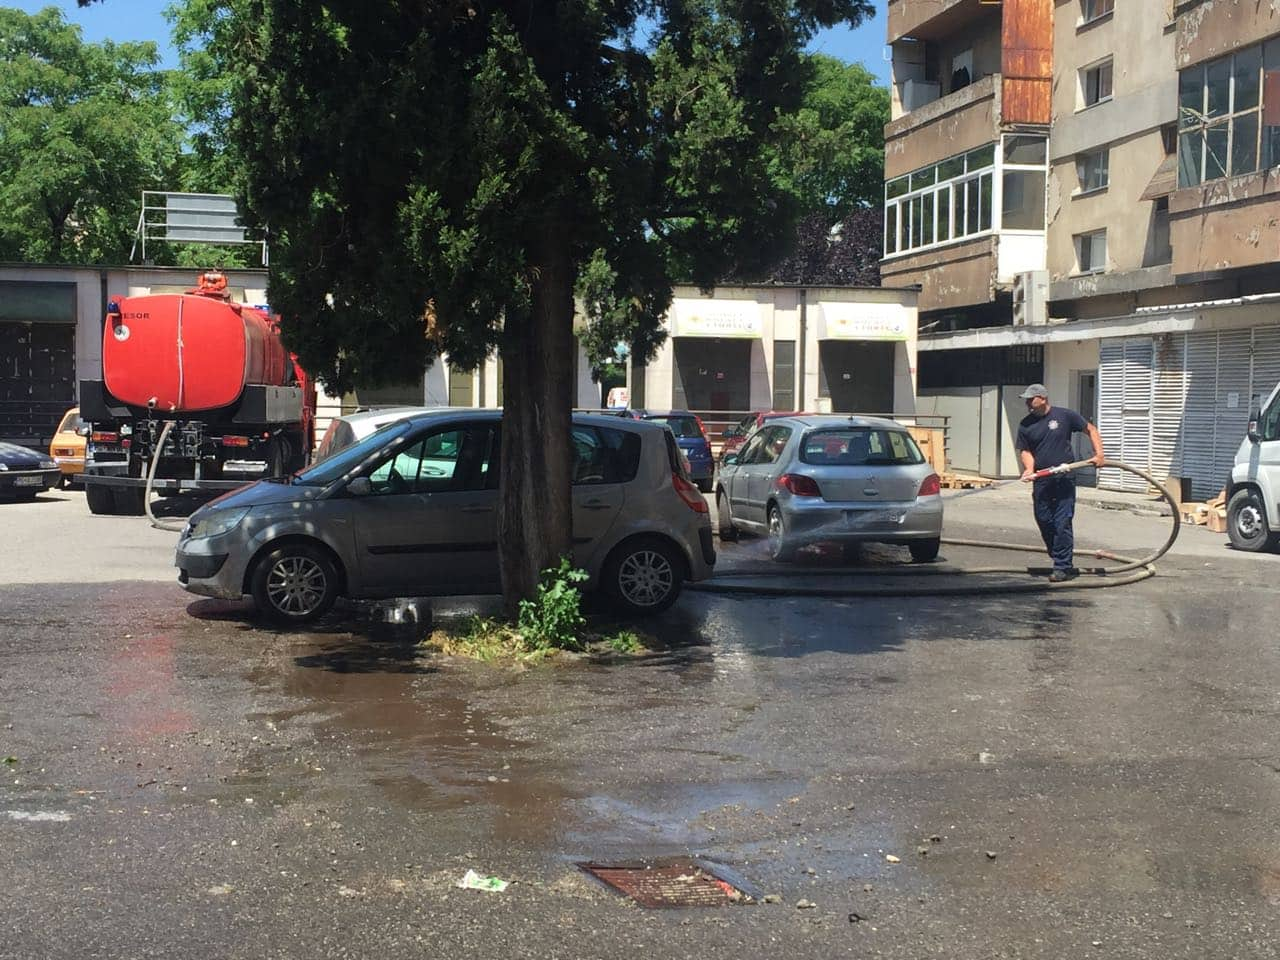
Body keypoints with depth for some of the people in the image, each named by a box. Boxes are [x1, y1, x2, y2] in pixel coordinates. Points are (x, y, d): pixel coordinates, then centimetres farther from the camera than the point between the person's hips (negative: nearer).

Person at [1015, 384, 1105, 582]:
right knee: (1044, 522, 4)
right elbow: (1025, 451, 5)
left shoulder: (1064, 416, -1)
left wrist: (1098, 454, -2)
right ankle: (1061, 561, 20)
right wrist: (1029, 468, -15)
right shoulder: (1026, 424, 7)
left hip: (1064, 479, -4)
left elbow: (1091, 430, 8)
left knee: (1062, 523, -6)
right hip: (1041, 481, 4)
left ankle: (1062, 566, -2)